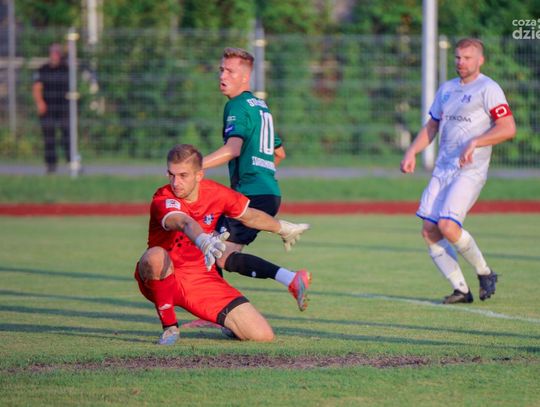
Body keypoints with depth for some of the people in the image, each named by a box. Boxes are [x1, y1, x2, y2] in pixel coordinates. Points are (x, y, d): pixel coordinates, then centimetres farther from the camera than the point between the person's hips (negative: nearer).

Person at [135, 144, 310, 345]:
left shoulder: (215, 193, -7)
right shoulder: (163, 200, -22)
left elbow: (249, 215, 14)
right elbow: (183, 222, -46)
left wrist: (282, 228, 32)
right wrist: (202, 240, -69)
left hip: (201, 279, 3)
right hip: (163, 280, -3)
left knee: (263, 335, -11)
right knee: (155, 256, -42)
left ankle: (231, 324, 28)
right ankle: (169, 326, -17)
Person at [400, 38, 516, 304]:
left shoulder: (488, 89, -6)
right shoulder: (446, 89, 18)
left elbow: (508, 129, -14)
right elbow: (432, 126, 26)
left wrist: (475, 143, -23)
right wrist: (412, 152, 12)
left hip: (470, 171, -8)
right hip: (442, 169, 8)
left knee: (448, 226, -21)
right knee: (429, 231, -3)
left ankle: (485, 273, 0)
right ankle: (461, 290, 5)